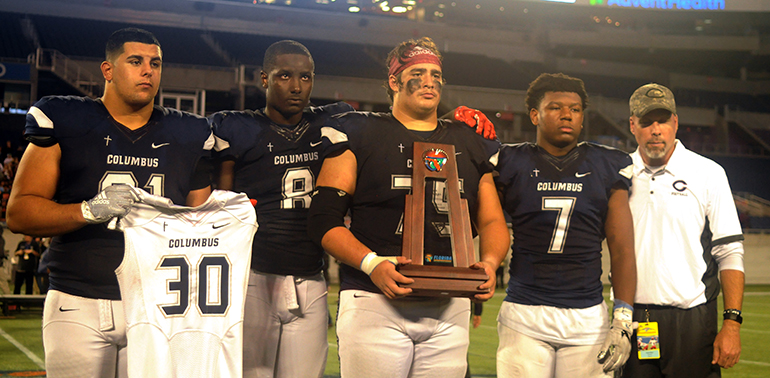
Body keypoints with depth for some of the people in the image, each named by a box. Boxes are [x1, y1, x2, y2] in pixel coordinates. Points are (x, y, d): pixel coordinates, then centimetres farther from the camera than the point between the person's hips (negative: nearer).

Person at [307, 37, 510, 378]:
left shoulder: (470, 144, 16)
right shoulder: (359, 134, 3)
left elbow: (492, 221, 18)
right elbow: (324, 218, -4)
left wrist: (489, 263, -4)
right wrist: (370, 263, -19)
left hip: (449, 310, 4)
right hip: (375, 303, -4)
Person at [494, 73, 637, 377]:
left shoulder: (606, 168, 7)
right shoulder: (511, 164, 4)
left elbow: (622, 249, 4)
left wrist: (623, 318, -3)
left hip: (588, 318, 1)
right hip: (524, 316, -1)